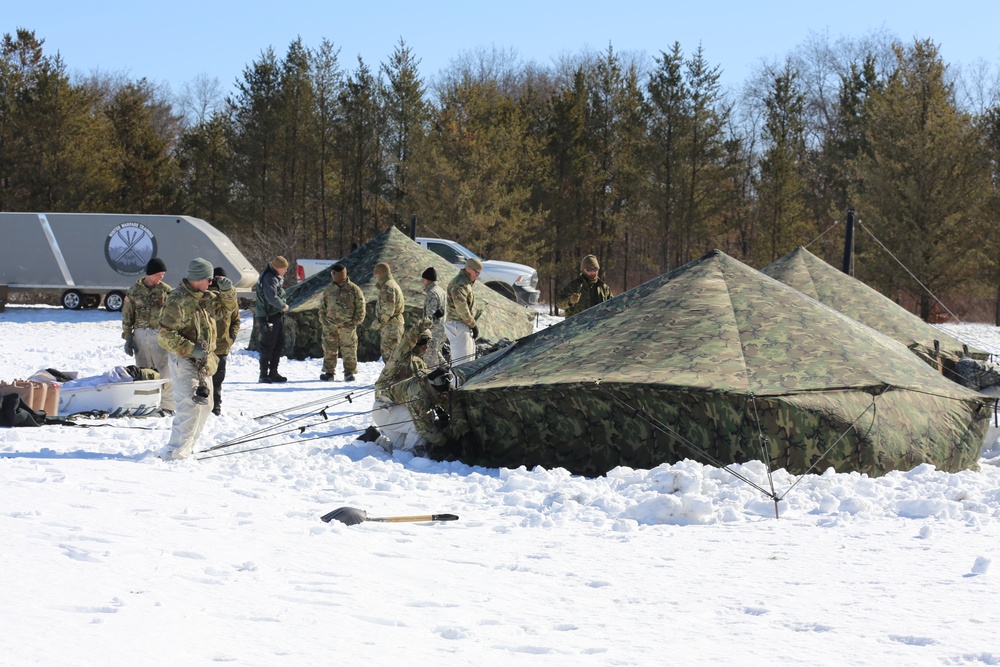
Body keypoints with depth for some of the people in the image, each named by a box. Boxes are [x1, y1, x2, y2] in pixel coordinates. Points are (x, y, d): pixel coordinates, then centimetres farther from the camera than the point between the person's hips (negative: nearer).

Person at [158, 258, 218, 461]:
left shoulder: (205, 297, 9)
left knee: (204, 403, 18)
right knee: (190, 406, -18)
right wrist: (191, 349, -26)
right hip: (184, 361, -9)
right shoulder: (178, 301, -18)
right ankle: (175, 454, -17)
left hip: (203, 361, 9)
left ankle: (188, 446, 31)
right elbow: (165, 335, -21)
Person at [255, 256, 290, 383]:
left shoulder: (277, 277, 13)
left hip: (277, 315, 10)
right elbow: (272, 298, -28)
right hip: (268, 317, -10)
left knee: (279, 345, 14)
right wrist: (284, 306, -14)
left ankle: (273, 373, 21)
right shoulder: (269, 278, -20)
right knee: (267, 345, -6)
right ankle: (263, 375, 0)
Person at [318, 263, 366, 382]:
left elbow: (360, 306, 1)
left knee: (349, 350, 0)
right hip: (331, 325, 3)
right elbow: (322, 307, 17)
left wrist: (356, 321, -6)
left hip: (347, 326, -3)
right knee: (329, 349, 5)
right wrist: (324, 321, 6)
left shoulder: (353, 289, -1)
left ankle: (349, 372, 8)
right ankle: (329, 371, 13)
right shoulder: (328, 291, 11)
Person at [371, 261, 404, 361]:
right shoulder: (393, 284, 18)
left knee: (389, 355, -9)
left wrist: (379, 322, -14)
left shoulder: (387, 287, -16)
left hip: (390, 327, -11)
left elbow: (388, 309, -24)